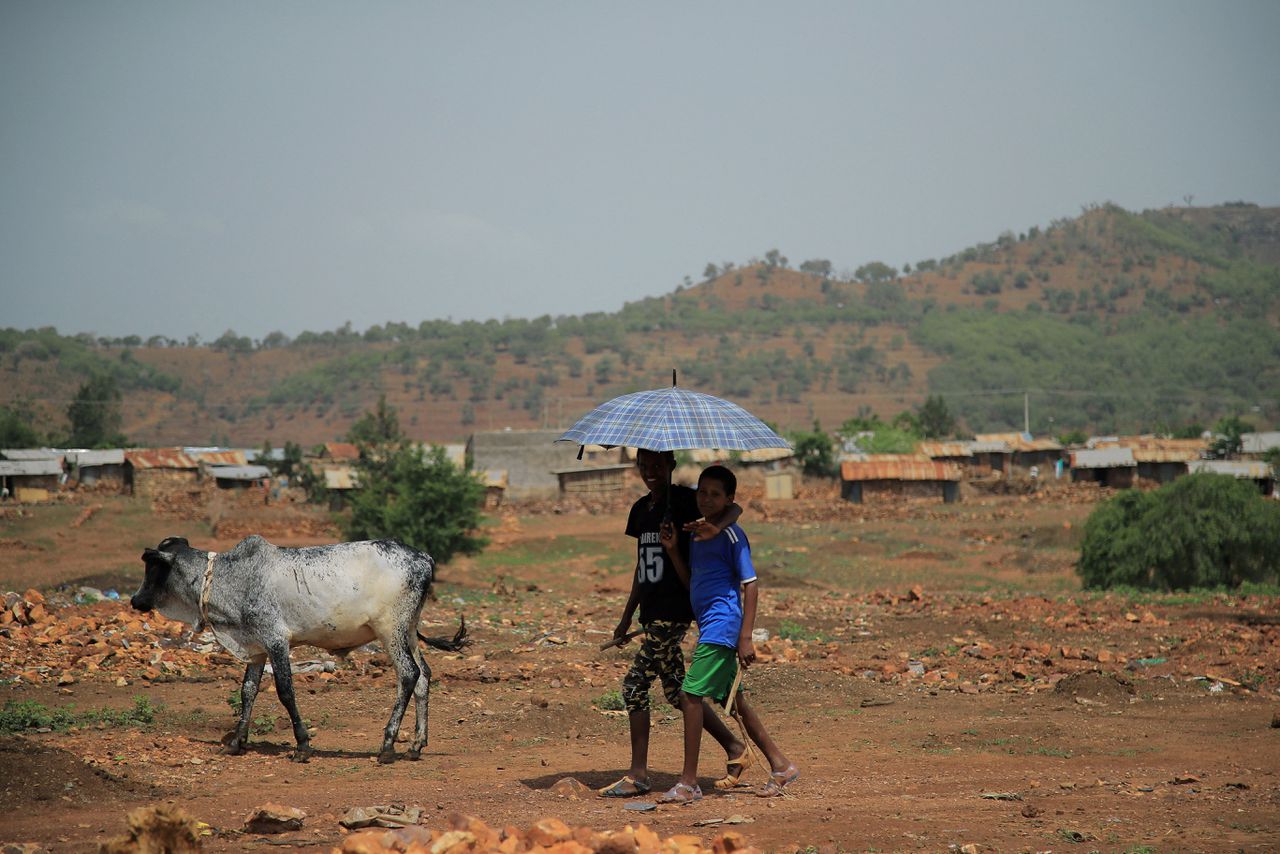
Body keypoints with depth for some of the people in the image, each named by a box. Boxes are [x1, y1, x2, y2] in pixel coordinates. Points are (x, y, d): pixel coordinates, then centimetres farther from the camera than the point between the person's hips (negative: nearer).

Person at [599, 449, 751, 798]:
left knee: (635, 683, -10)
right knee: (674, 689, 11)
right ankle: (735, 748, 21)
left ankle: (638, 775, -4)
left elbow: (734, 508, -20)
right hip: (652, 611, 8)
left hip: (675, 609, -8)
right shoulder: (640, 510, 15)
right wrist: (627, 618, 23)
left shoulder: (683, 500, -8)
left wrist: (715, 529, -42)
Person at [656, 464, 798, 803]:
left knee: (691, 695, -13)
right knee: (733, 700, 14)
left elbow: (751, 586, -13)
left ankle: (689, 782, -10)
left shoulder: (731, 534, -10)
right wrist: (673, 549, 4)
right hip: (709, 626, 9)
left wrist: (745, 637, -18)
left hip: (722, 624, -9)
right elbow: (690, 581, 19)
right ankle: (781, 766, 23)